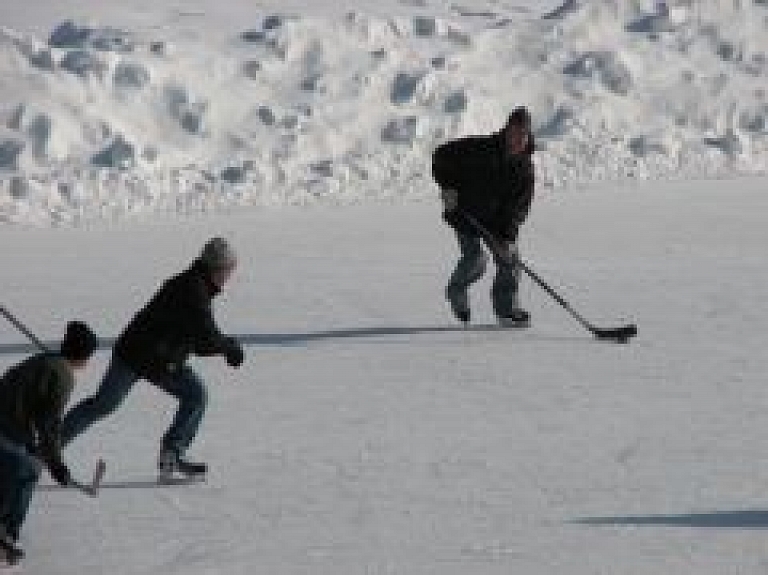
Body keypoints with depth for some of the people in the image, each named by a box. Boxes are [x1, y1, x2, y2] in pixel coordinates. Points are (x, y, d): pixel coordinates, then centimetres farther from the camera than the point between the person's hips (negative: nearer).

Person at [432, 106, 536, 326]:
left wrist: (509, 236, -23)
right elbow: (442, 155, -9)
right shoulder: (480, 149, -18)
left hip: (497, 219, 4)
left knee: (509, 258, -3)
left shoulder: (525, 168, -8)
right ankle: (456, 291, 11)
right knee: (475, 259, -18)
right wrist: (447, 187, -18)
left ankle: (507, 308, 12)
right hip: (465, 214, -4)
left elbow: (519, 207, -11)